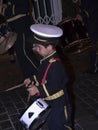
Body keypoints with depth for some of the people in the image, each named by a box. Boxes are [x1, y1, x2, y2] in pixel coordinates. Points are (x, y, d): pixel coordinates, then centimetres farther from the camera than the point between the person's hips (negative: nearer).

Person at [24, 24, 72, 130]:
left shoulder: (55, 64, -31)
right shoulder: (46, 60, -2)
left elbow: (56, 87, -32)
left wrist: (38, 90, -34)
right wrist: (32, 80, 0)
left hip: (58, 104, -9)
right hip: (49, 102, 9)